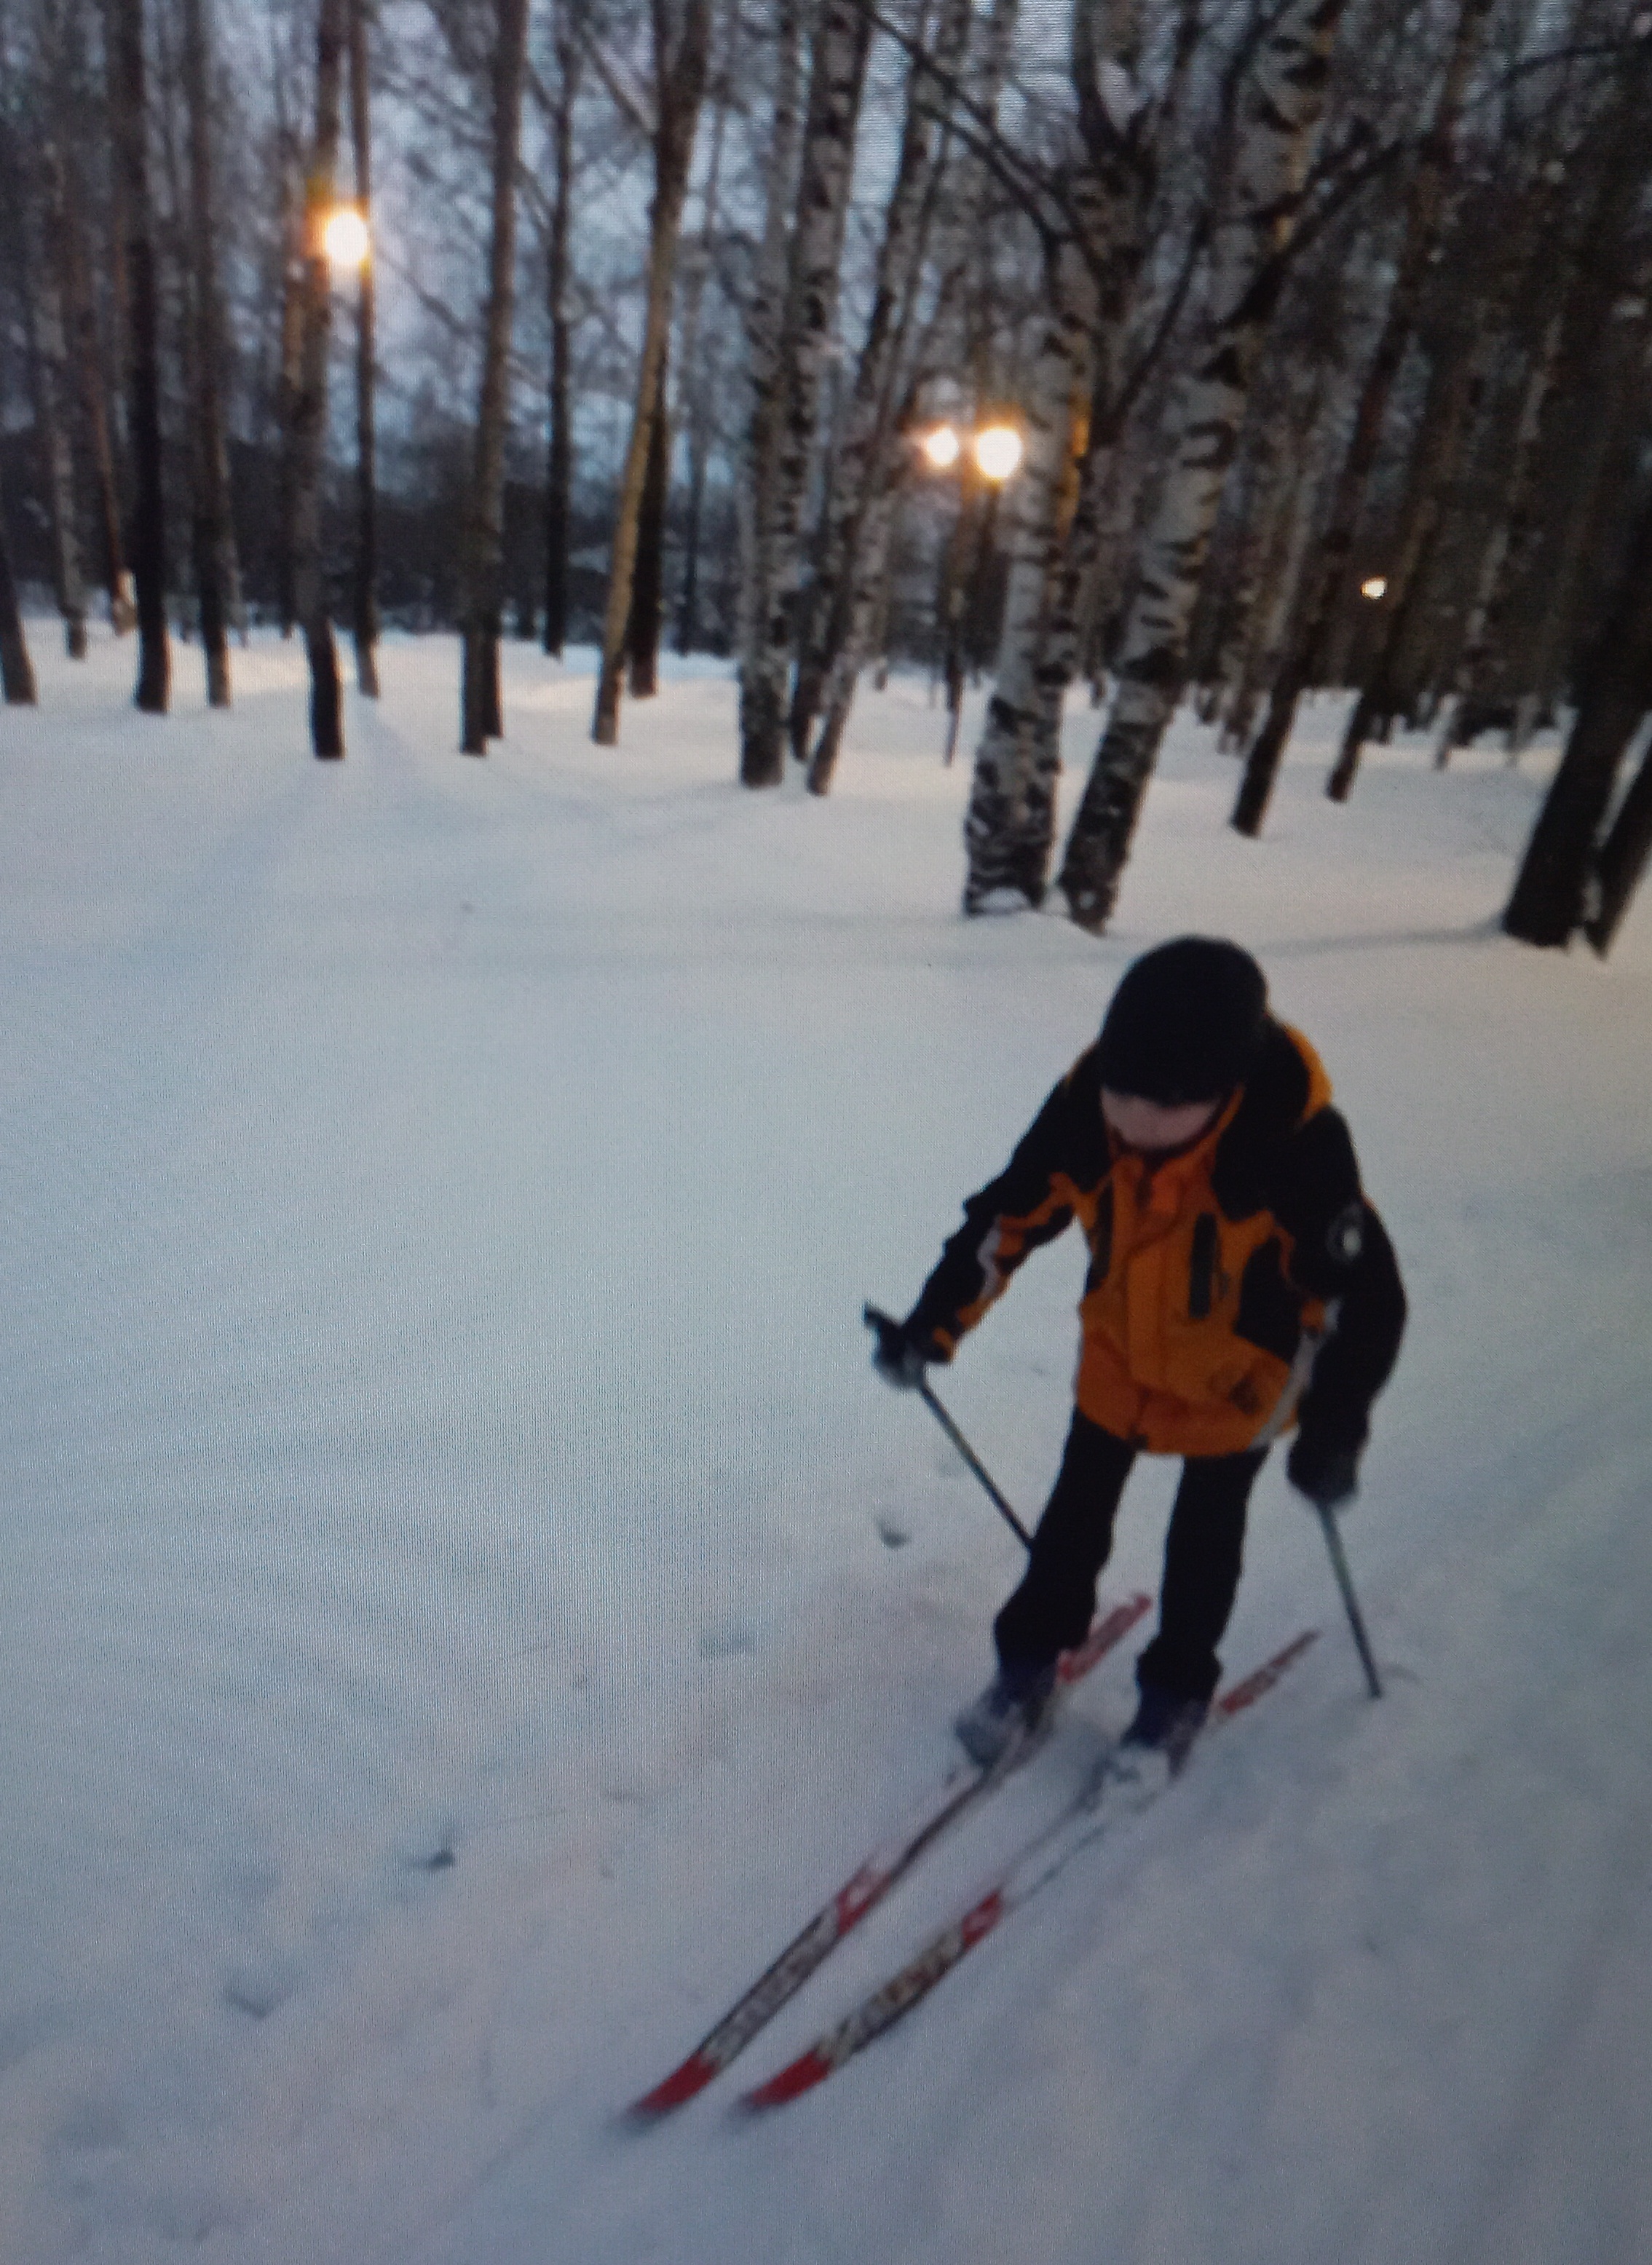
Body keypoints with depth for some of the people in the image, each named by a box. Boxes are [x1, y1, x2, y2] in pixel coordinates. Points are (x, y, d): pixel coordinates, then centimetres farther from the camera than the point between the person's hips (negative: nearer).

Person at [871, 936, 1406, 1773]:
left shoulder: (1295, 1143, -35)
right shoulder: (1085, 1106, -26)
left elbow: (1363, 1297, -24)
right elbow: (1009, 1217, -11)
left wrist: (1331, 1434, -22)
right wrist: (933, 1325, -8)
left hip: (1238, 1377, -3)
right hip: (1119, 1355, 3)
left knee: (1204, 1538, 15)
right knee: (1077, 1511, 15)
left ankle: (1176, 1692, 39)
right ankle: (1029, 1663, 36)